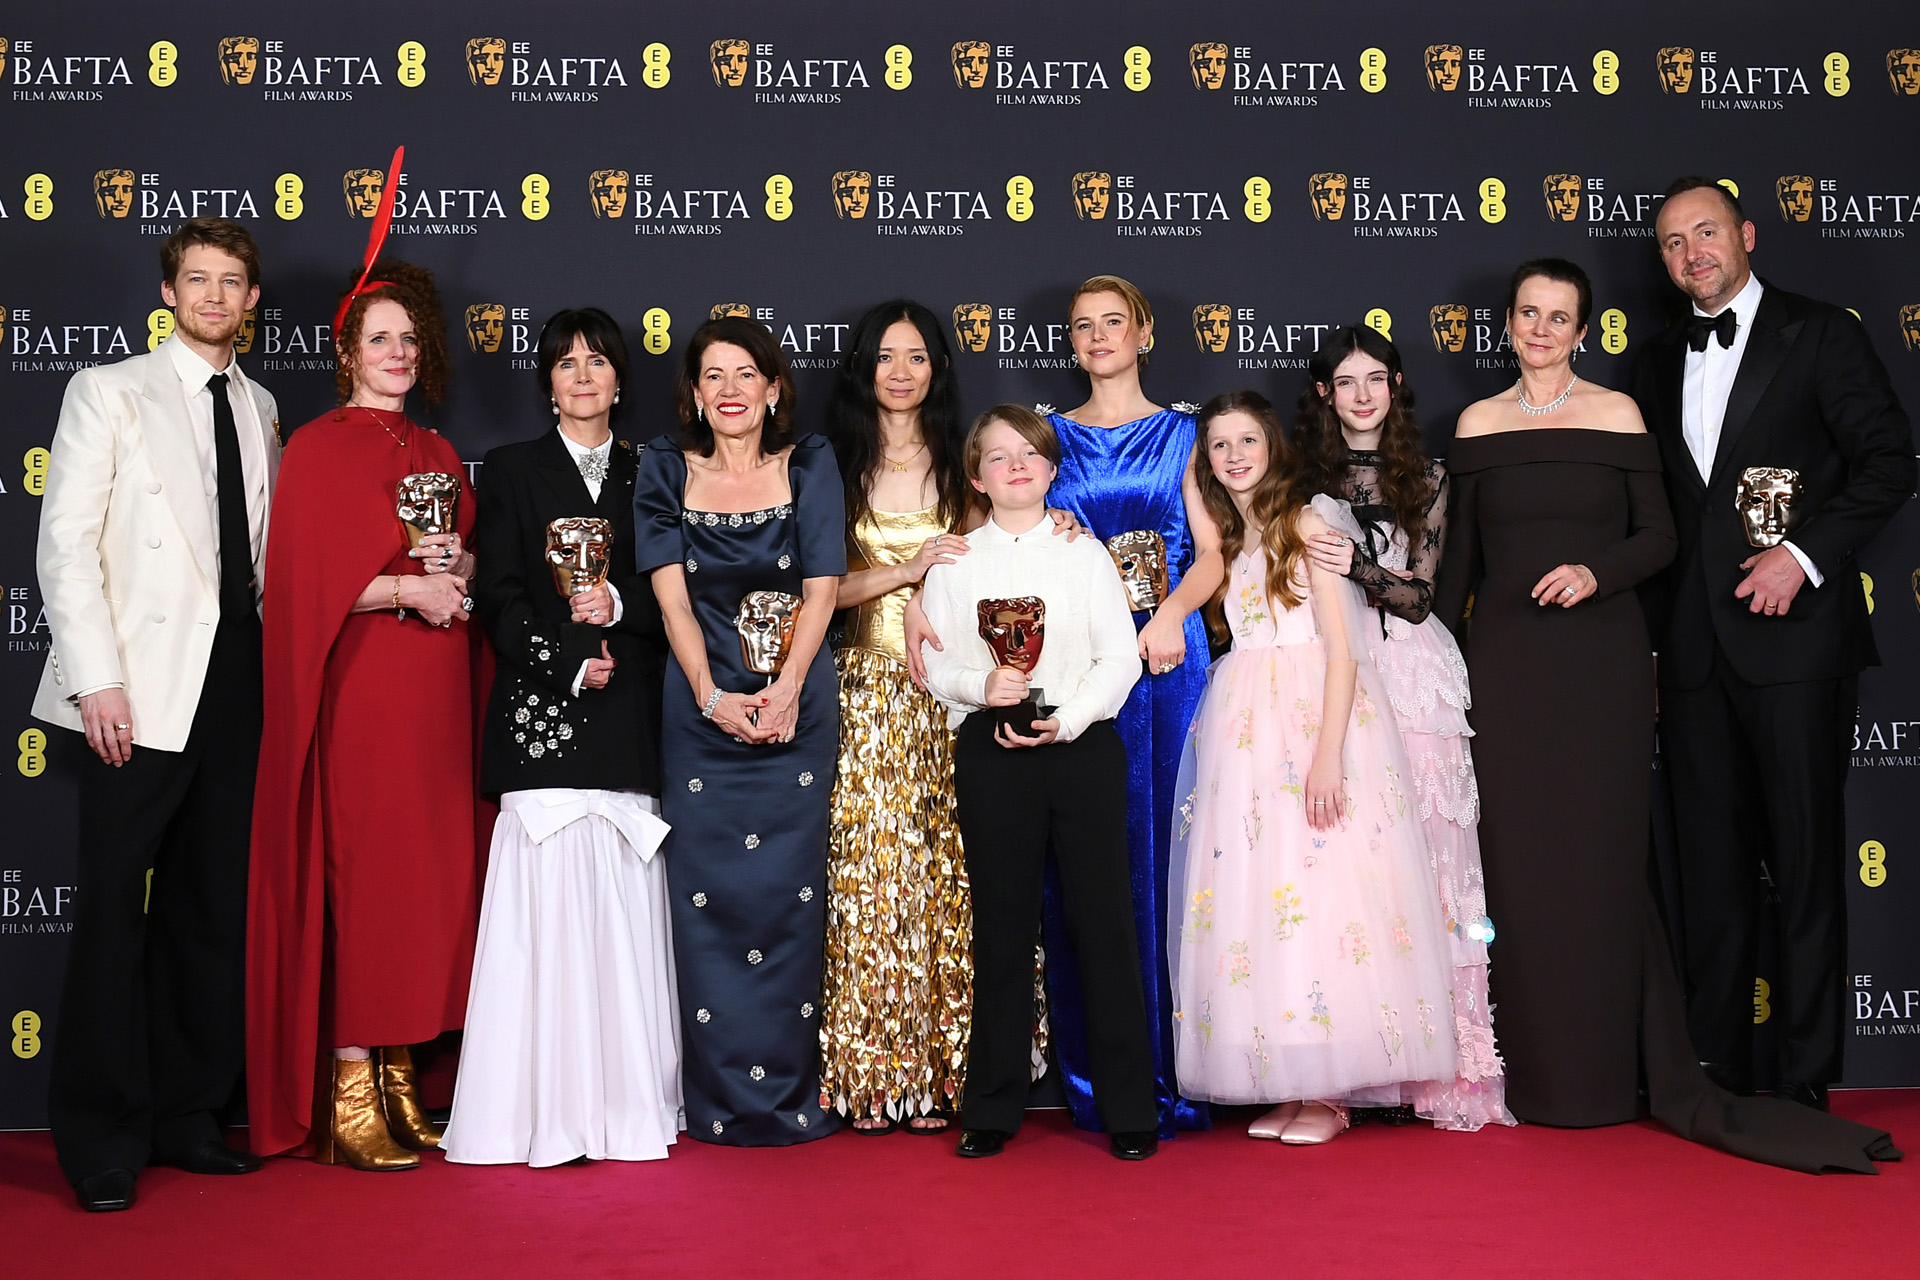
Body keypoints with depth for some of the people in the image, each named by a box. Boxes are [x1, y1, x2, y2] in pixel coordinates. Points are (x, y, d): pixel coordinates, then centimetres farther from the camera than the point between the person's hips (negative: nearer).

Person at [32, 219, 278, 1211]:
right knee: (114, 908, -5)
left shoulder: (260, 408, 17)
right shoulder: (107, 392, 3)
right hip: (140, 687, -5)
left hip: (238, 679, 5)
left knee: (213, 905, 8)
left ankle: (187, 1116, 18)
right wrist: (97, 678, -12)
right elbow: (65, 543, -4)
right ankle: (102, 1139, 6)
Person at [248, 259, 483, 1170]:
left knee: (428, 871, 4)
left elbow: (471, 566, 20)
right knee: (357, 866, -7)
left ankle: (398, 1078, 12)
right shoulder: (318, 448, -1)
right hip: (358, 683, -6)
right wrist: (408, 588, -13)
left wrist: (457, 561, -1)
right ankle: (346, 1099, 0)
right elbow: (306, 580, -9)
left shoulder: (436, 453, 17)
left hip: (433, 688, 6)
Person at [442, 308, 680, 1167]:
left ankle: (628, 1103, 7)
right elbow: (498, 597, 2)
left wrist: (618, 604, -8)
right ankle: (544, 1110, -1)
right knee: (547, 909, -7)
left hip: (629, 722, 2)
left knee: (624, 911, 0)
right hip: (541, 713, -2)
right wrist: (573, 663, -9)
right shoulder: (513, 470, 11)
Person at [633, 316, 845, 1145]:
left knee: (791, 889, 0)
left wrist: (784, 691, -12)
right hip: (702, 703, 0)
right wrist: (712, 697, -11)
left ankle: (792, 1092, 10)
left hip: (795, 703, 0)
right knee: (707, 894, -1)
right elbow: (671, 595, -1)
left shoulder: (809, 465, 5)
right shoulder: (665, 470, 6)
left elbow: (821, 590, 0)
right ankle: (720, 1098, 8)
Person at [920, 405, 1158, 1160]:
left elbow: (1121, 656, 0)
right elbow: (934, 662, 5)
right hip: (991, 752, 1)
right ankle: (993, 1110, 15)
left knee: (1105, 923, 0)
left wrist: (1069, 717, -13)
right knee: (1001, 928, 5)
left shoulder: (1085, 555, 7)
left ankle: (1128, 1109, 9)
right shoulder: (953, 562, 10)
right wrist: (980, 686, -15)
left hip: (1082, 748, 0)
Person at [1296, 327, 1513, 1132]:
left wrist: (1356, 566, -15)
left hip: (1410, 677, 0)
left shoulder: (1426, 479, 10)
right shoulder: (1305, 479, 9)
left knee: (1421, 854, -3)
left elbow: (1417, 595, 0)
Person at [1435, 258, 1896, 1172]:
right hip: (1505, 663, 2)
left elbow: (1658, 536, 3)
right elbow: (1461, 552, 12)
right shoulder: (1478, 423, 9)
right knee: (1516, 857, 1)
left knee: (1602, 857, 0)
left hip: (1599, 660, -2)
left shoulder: (1615, 414, 3)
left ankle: (1629, 1072, 10)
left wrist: (1597, 572, -15)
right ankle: (1534, 1072, 11)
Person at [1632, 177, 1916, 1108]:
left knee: (1806, 862, 0)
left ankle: (1805, 1082, 7)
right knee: (1711, 866, 8)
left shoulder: (1820, 335, 2)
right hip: (1692, 648, 5)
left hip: (1794, 634, -5)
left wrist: (1806, 555, -15)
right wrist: (1652, 638, 11)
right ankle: (1718, 1075, 16)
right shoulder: (1658, 362, 17)